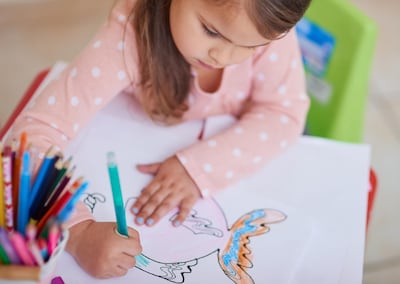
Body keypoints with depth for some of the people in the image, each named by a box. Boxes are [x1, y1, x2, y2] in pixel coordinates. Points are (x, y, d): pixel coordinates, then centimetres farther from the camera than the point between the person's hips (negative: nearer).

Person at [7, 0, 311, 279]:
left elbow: (285, 112, -21)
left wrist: (199, 166, -36)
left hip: (241, 149, 2)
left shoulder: (268, 25, -32)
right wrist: (80, 232, -54)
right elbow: (35, 133, -38)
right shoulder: (130, 34, -36)